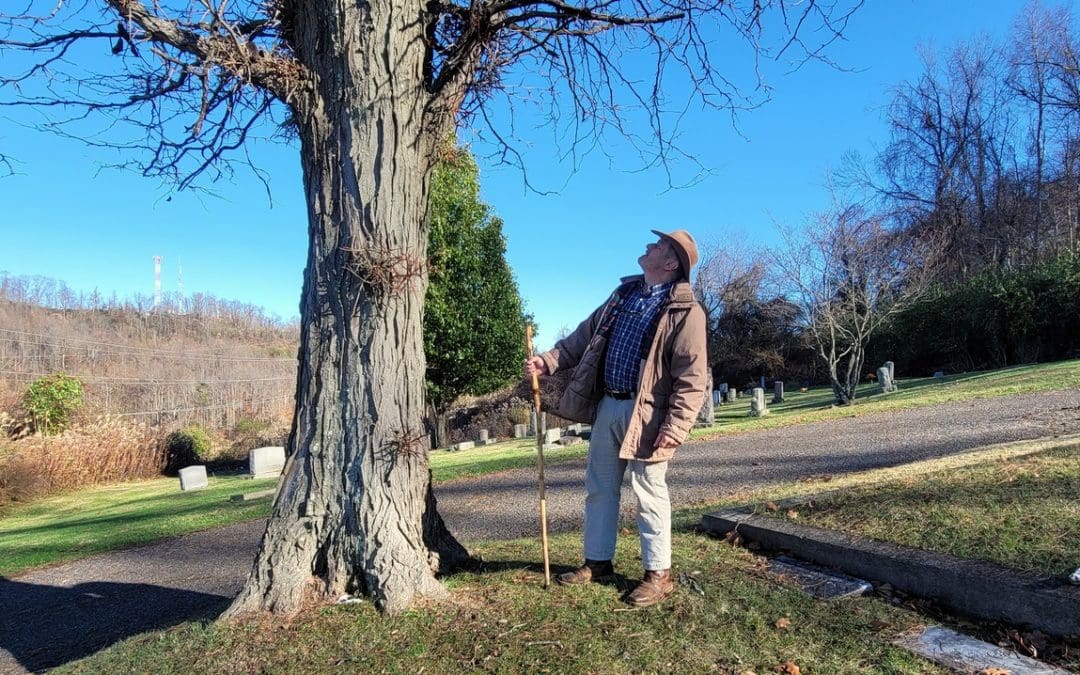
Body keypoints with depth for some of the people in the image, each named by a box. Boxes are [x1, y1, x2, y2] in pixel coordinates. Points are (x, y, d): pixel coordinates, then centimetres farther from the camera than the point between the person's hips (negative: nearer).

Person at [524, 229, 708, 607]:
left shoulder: (685, 311, -10)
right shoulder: (623, 295, 13)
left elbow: (692, 378, -15)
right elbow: (583, 337, 17)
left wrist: (675, 428, -22)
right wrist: (549, 361, 5)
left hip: (645, 414, -7)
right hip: (606, 406, 8)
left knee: (649, 495, 2)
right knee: (599, 488, 15)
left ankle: (658, 575, 18)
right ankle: (598, 562, 30)